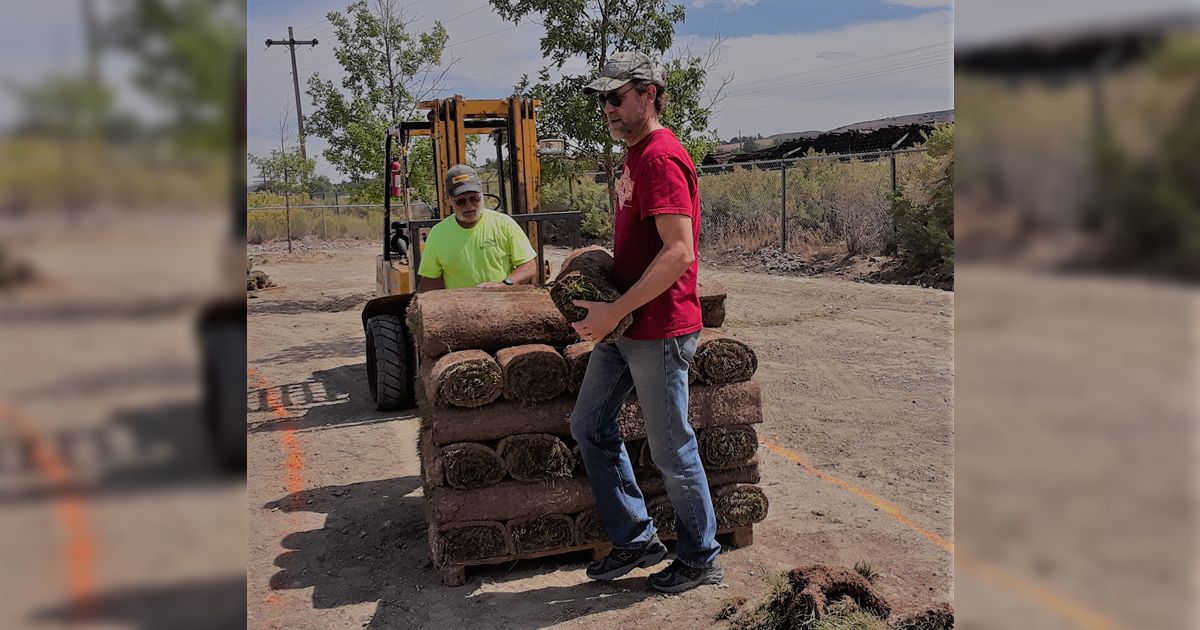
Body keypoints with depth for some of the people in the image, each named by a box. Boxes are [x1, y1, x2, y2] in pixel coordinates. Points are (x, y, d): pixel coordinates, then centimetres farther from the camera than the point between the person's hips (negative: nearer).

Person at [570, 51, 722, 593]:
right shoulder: (635, 155, 15)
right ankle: (636, 539, 26)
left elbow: (678, 253, -26)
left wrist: (614, 312, -23)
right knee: (589, 426, 14)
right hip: (624, 326, 10)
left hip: (660, 329, -10)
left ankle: (701, 559, 23)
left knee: (672, 451, 3)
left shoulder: (661, 158, -17)